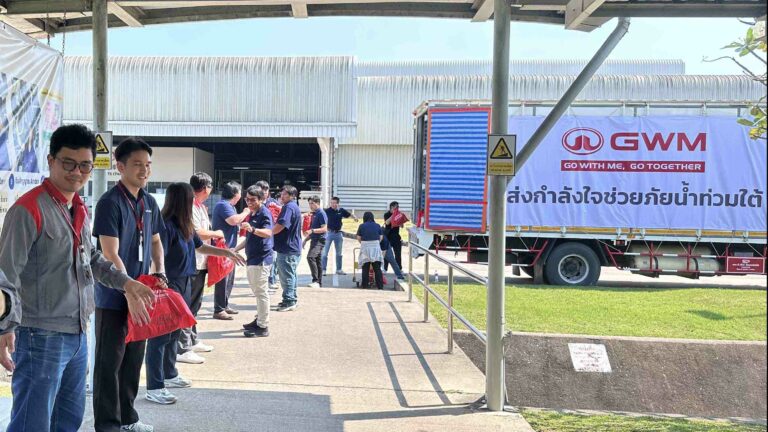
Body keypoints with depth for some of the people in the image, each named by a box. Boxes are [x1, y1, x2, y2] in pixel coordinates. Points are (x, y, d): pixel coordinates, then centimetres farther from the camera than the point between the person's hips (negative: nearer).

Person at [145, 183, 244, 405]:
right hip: (169, 286, -9)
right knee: (160, 335, -4)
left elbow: (200, 247, 25)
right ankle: (154, 388, 1)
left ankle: (169, 375, 34)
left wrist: (226, 253, 30)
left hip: (183, 285, 9)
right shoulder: (166, 225, -18)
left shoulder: (185, 226, 9)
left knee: (174, 333, 20)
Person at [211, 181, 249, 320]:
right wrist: (245, 212, -14)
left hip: (229, 249, 11)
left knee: (229, 280, 17)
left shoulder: (229, 206, 17)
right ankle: (219, 310, -3)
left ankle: (224, 305, 27)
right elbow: (234, 220, -28)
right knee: (222, 280, -8)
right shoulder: (223, 205, -15)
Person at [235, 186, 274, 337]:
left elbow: (268, 232, -31)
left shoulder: (265, 213, -12)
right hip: (253, 258, 10)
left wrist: (252, 229, -48)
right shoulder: (252, 214, 16)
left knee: (261, 292, -6)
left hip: (262, 259, -10)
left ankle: (263, 327, -2)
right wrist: (236, 249, 24)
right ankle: (259, 320, 28)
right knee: (258, 292, 17)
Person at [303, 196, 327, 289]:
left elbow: (324, 229, -19)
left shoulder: (321, 213, -11)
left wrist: (312, 231, -28)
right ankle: (319, 283, 17)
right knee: (317, 261, 11)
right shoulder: (314, 214, 18)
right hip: (314, 240, 10)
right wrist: (307, 238, 26)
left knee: (310, 257, -25)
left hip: (319, 240, -10)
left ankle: (316, 281, -24)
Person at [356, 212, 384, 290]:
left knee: (365, 268, 5)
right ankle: (380, 286, 3)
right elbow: (381, 237, 6)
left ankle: (365, 285, 8)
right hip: (376, 247, 1)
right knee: (377, 268, 4)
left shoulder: (361, 226, 3)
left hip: (365, 246, -1)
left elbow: (358, 238, 2)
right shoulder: (377, 226, 7)